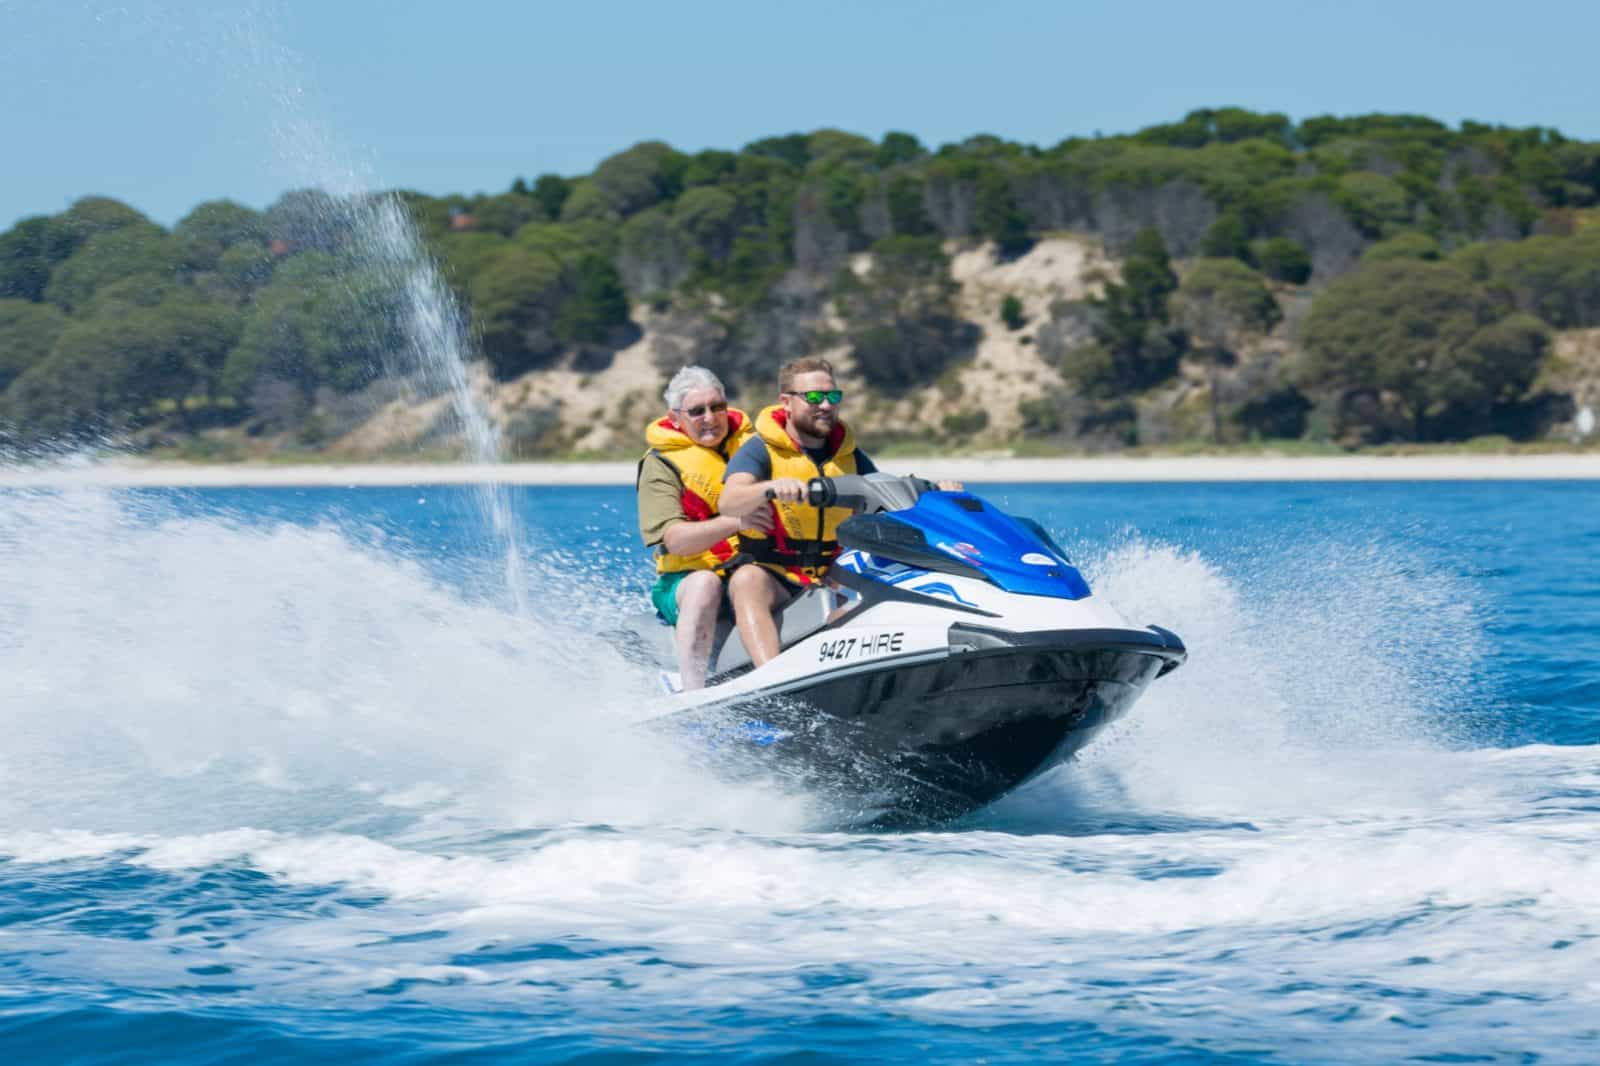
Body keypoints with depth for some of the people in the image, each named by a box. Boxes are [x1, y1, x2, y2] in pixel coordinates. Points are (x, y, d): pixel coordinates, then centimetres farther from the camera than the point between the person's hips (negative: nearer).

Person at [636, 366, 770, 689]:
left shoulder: (754, 444, 14)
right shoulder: (660, 465, 0)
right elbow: (673, 540, -13)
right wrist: (735, 522, -28)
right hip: (689, 576, -4)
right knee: (705, 583, -38)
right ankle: (694, 694, -44)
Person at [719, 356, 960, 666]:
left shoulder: (850, 455, 14)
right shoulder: (760, 450, -3)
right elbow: (729, 502, -21)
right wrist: (773, 486, -43)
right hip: (773, 575, -5)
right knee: (748, 580, -38)